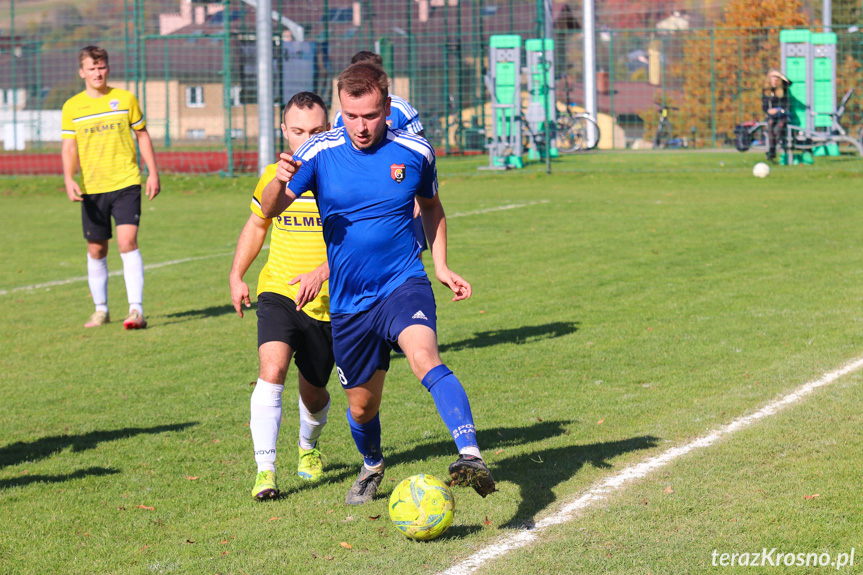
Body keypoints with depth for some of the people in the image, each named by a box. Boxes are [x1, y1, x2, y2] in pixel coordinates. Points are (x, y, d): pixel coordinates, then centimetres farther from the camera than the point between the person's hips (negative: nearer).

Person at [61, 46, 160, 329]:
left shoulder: (125, 99, 4)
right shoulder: (72, 107, 4)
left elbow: (142, 135, 11)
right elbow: (69, 147, 3)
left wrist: (153, 173, 5)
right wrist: (69, 179, -13)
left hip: (126, 183, -2)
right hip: (91, 188, 2)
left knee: (127, 241, -16)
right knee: (96, 250, 8)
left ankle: (136, 309, -17)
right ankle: (101, 310, 23)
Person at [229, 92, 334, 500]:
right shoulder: (273, 177, 1)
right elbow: (256, 225, 20)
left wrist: (323, 272, -29)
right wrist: (236, 276, 14)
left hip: (327, 302, -1)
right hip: (278, 293, 1)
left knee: (313, 392, 12)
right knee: (272, 371, -23)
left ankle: (309, 446, 46)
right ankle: (265, 470, -22)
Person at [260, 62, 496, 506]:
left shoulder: (415, 152, -3)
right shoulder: (320, 152, -6)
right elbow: (270, 210, -11)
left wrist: (441, 266, 9)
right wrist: (281, 181, -34)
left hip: (403, 285, -2)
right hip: (348, 300, 2)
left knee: (425, 358, -32)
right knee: (362, 404, 13)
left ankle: (470, 455, -43)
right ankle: (372, 466, 45)